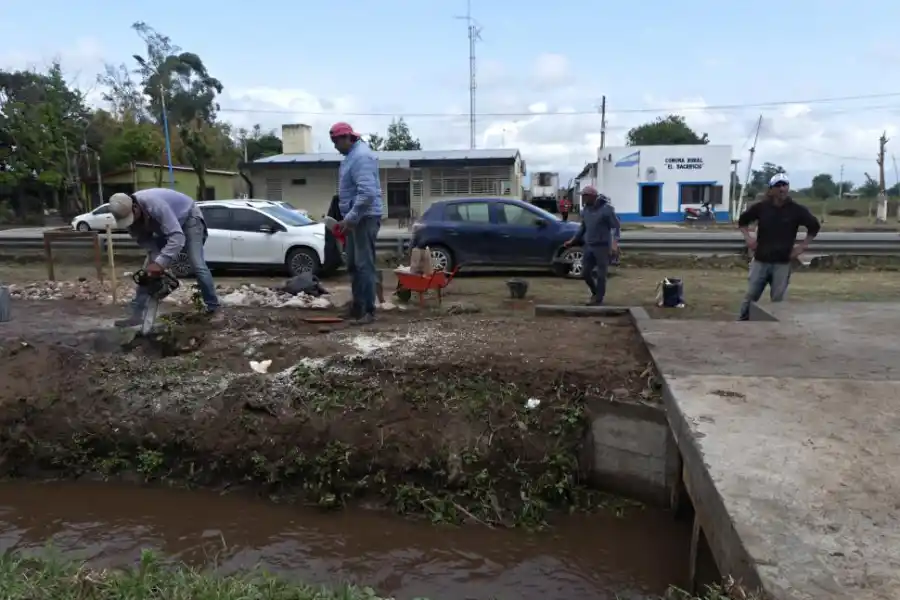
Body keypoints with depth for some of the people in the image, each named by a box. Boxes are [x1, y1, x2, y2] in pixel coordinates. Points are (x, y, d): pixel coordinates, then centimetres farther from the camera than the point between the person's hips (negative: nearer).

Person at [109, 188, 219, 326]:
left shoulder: (154, 204, -42)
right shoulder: (128, 213, -20)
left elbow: (177, 237, -46)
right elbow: (144, 240, -11)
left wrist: (160, 263, -50)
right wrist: (154, 260, -26)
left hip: (189, 218, -7)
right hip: (165, 226, 7)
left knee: (198, 265, -16)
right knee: (148, 269, 0)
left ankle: (213, 306, 0)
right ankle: (136, 315, 2)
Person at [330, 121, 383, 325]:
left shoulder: (361, 156, -17)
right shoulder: (352, 155, 16)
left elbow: (367, 193, -27)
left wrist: (349, 218, -24)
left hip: (364, 218, -10)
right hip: (354, 218, 11)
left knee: (364, 265, -9)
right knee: (353, 265, 14)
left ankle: (368, 310, -5)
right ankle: (357, 306, 23)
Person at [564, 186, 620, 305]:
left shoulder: (606, 208, -12)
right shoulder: (585, 209, 7)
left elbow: (615, 226, -11)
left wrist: (615, 243, -24)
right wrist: (573, 240, 17)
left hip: (602, 246, -6)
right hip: (588, 246, 6)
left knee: (601, 274, 1)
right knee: (585, 272, 6)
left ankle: (598, 299, 12)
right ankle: (595, 292, 30)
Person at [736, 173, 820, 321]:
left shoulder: (797, 210, -3)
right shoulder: (761, 207, -1)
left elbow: (814, 226, 7)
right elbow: (742, 220, 14)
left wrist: (803, 246, 1)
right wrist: (747, 237, 2)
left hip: (782, 263, 0)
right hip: (760, 261, 1)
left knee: (778, 300, 6)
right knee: (750, 296, 4)